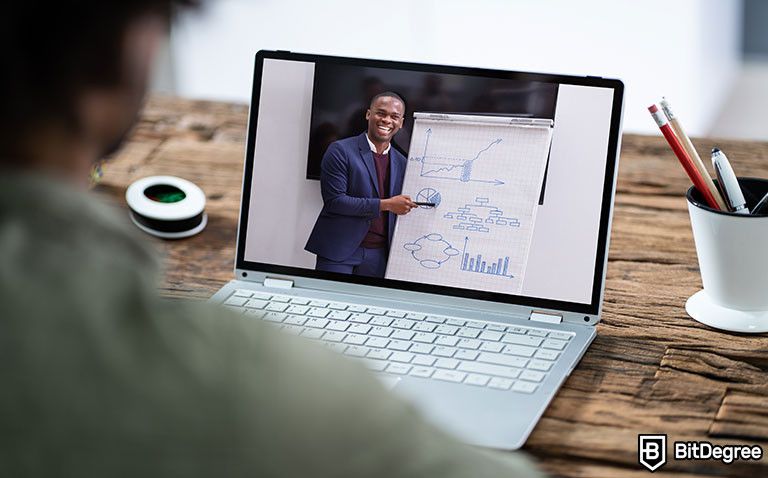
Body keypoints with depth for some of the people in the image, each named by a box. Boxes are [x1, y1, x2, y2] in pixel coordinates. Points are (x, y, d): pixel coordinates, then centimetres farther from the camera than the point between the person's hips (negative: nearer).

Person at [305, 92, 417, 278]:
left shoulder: (402, 163, 11)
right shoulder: (340, 150, -4)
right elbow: (333, 200, -13)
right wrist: (385, 205, -16)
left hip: (378, 256, 4)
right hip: (339, 251, -4)